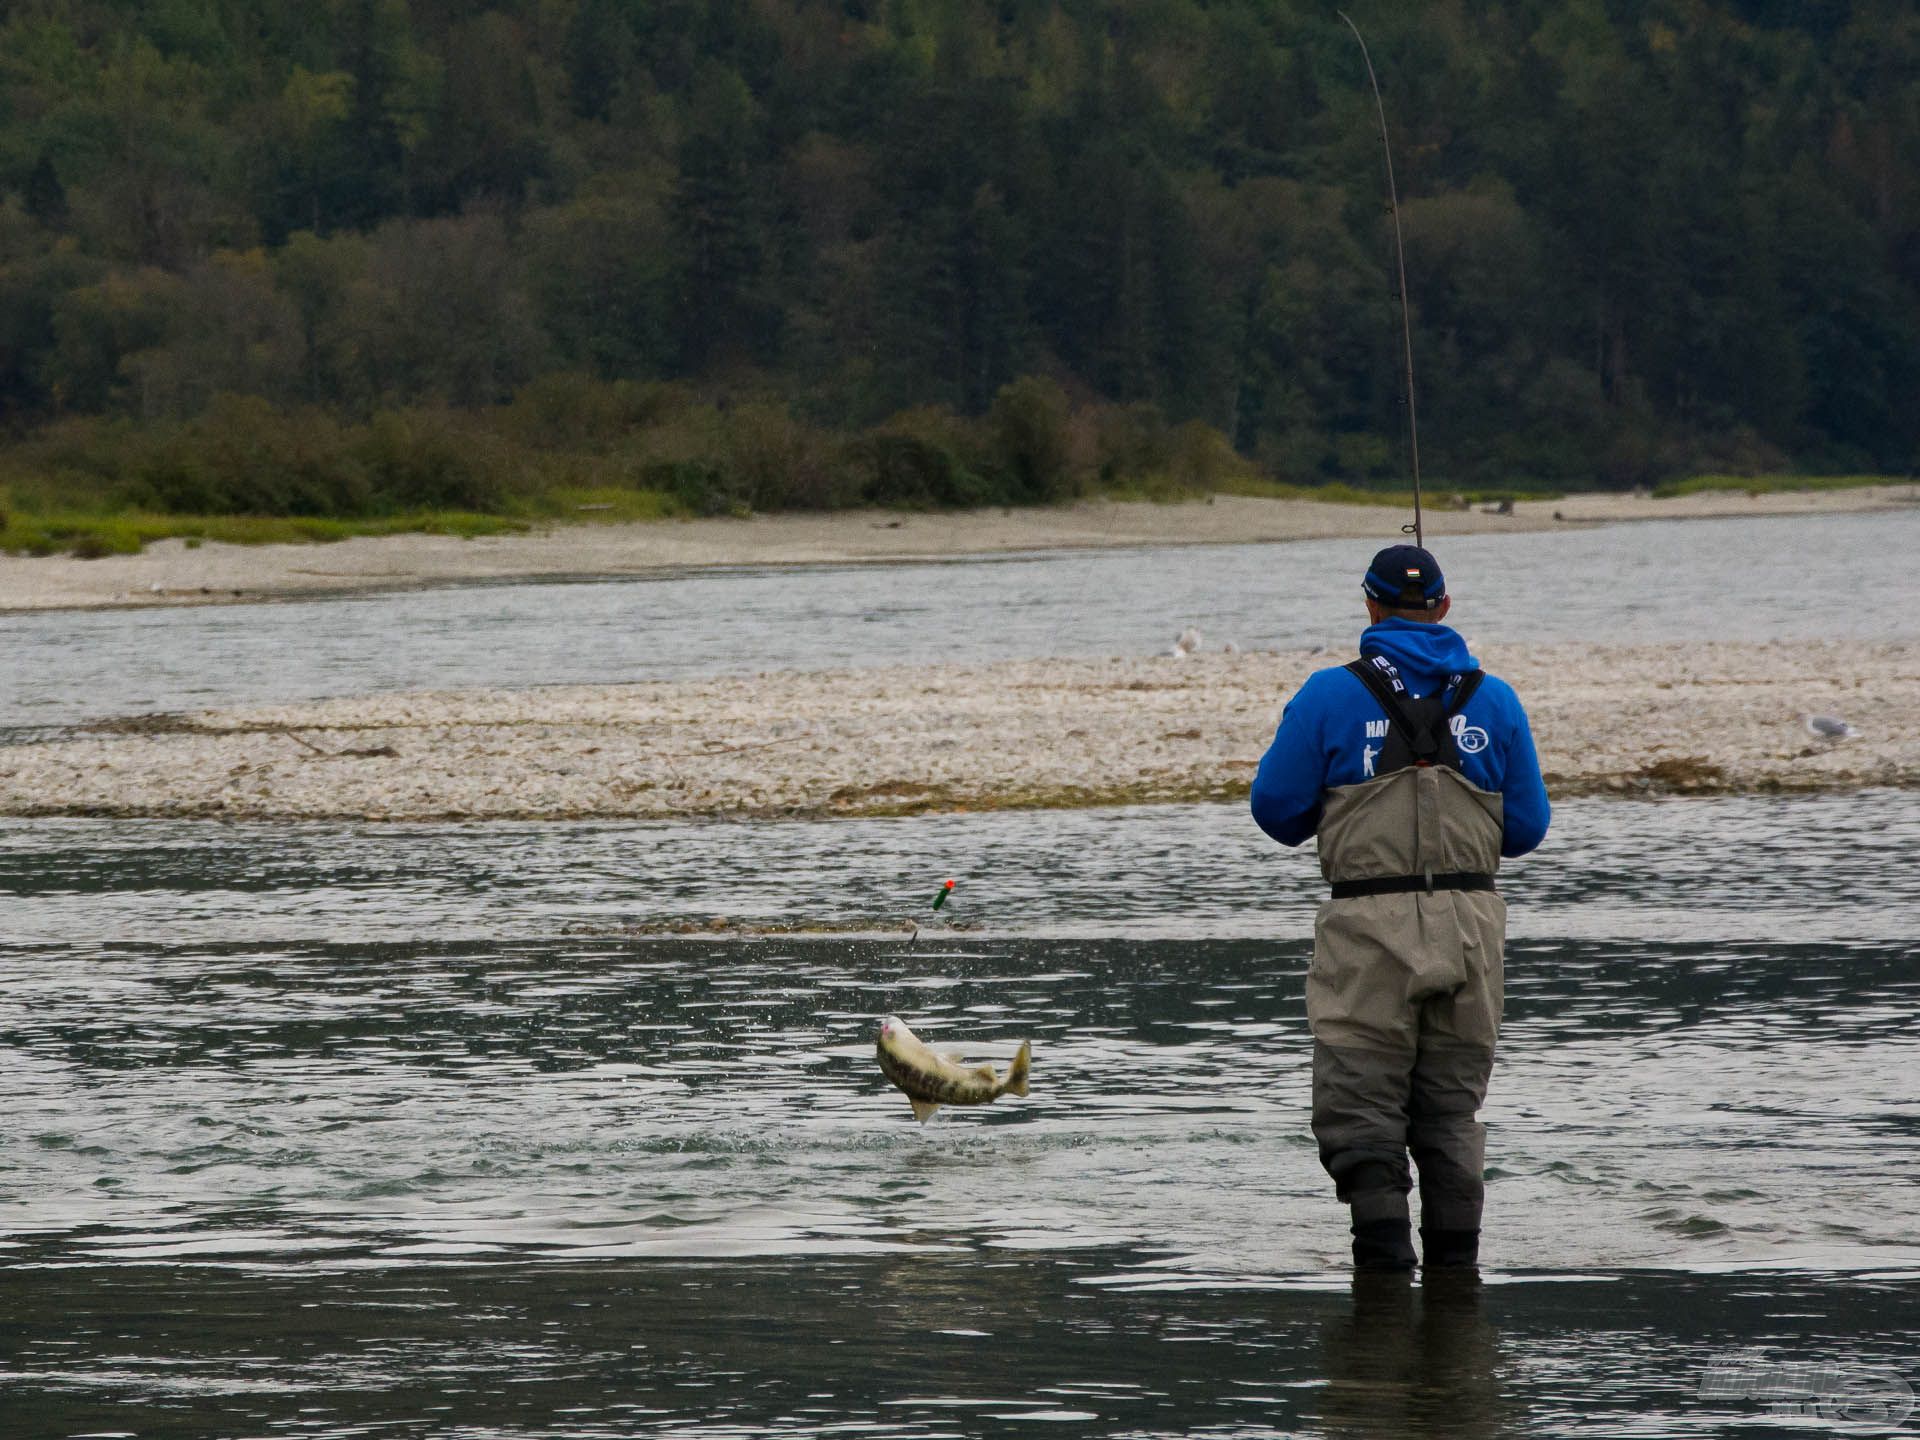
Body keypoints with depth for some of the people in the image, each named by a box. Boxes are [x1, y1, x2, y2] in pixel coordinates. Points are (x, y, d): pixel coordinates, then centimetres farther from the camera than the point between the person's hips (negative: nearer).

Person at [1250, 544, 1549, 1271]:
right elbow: (1527, 828, 8)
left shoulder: (1331, 695, -3)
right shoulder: (1492, 699, 6)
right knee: (1452, 1102, 13)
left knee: (1361, 1100, 2)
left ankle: (1383, 1235, -13)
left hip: (1370, 924, -3)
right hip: (1470, 924, 3)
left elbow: (1277, 809, -1)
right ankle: (1455, 1257, 12)